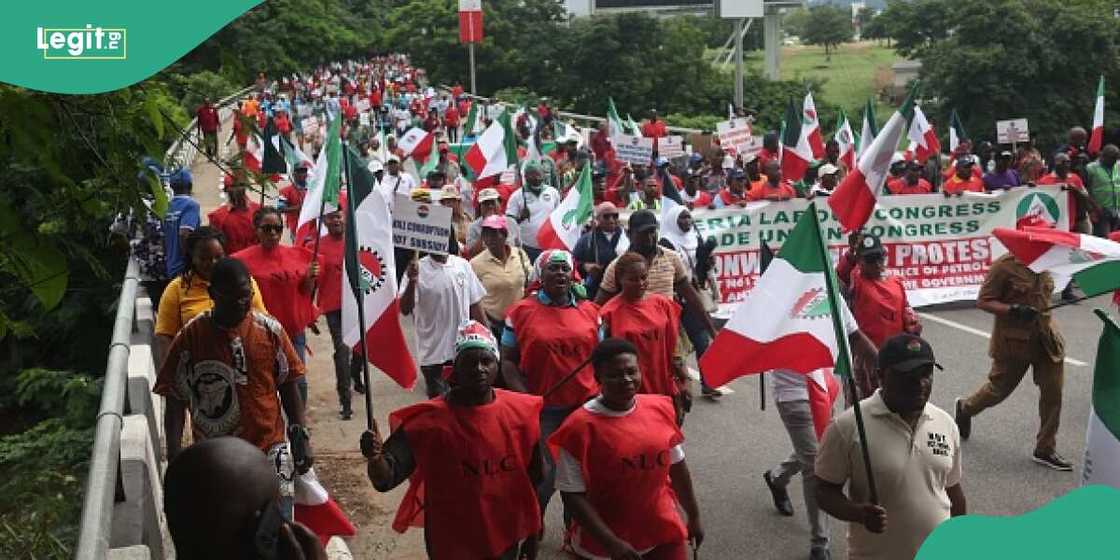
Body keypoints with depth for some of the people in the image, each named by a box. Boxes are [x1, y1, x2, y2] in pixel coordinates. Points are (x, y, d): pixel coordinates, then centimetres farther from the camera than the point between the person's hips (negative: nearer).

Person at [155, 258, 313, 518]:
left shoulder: (270, 329, -2)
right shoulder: (191, 336, -6)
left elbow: (288, 386, 5)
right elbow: (176, 400, -3)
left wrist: (301, 437, 0)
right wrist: (175, 456, -11)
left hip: (270, 451, 1)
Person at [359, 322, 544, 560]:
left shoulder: (520, 412, -9)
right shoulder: (428, 420, -18)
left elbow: (532, 480, 3)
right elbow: (385, 480, -21)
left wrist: (532, 533, 9)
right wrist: (374, 457, -42)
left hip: (507, 539, 2)